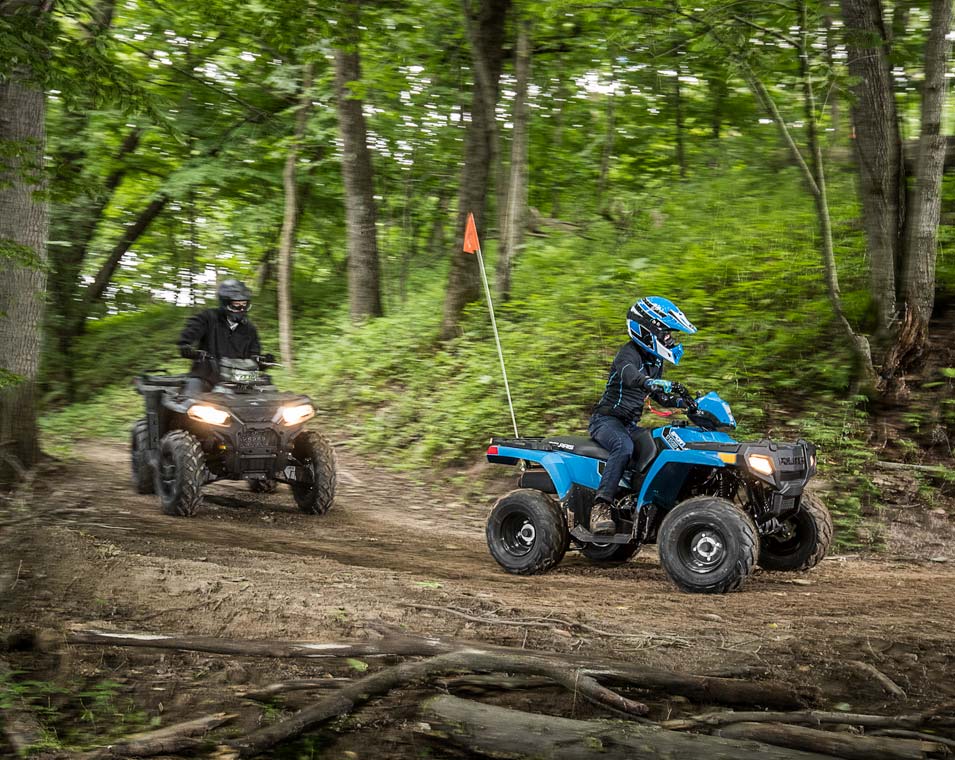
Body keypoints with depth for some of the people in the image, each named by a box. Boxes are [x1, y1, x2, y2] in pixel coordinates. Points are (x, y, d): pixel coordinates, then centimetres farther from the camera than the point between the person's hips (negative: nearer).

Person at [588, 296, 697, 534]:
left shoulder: (654, 360, 16)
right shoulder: (629, 353, -13)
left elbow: (658, 396, 28)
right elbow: (628, 375, -38)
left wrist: (683, 403, 10)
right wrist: (655, 383, -56)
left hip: (629, 425, 9)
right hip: (606, 419, -9)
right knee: (624, 447, -38)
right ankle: (601, 507, -46)